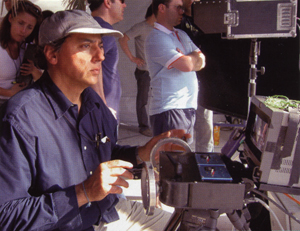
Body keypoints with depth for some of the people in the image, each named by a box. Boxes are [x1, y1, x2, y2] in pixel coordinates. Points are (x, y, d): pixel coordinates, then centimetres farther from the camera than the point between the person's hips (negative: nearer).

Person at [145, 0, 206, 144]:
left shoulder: (182, 35, 18)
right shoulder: (156, 38, -12)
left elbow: (202, 61, 13)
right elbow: (187, 65, -20)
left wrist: (189, 59, -9)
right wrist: (195, 56, 2)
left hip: (188, 107, 9)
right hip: (169, 110, -9)